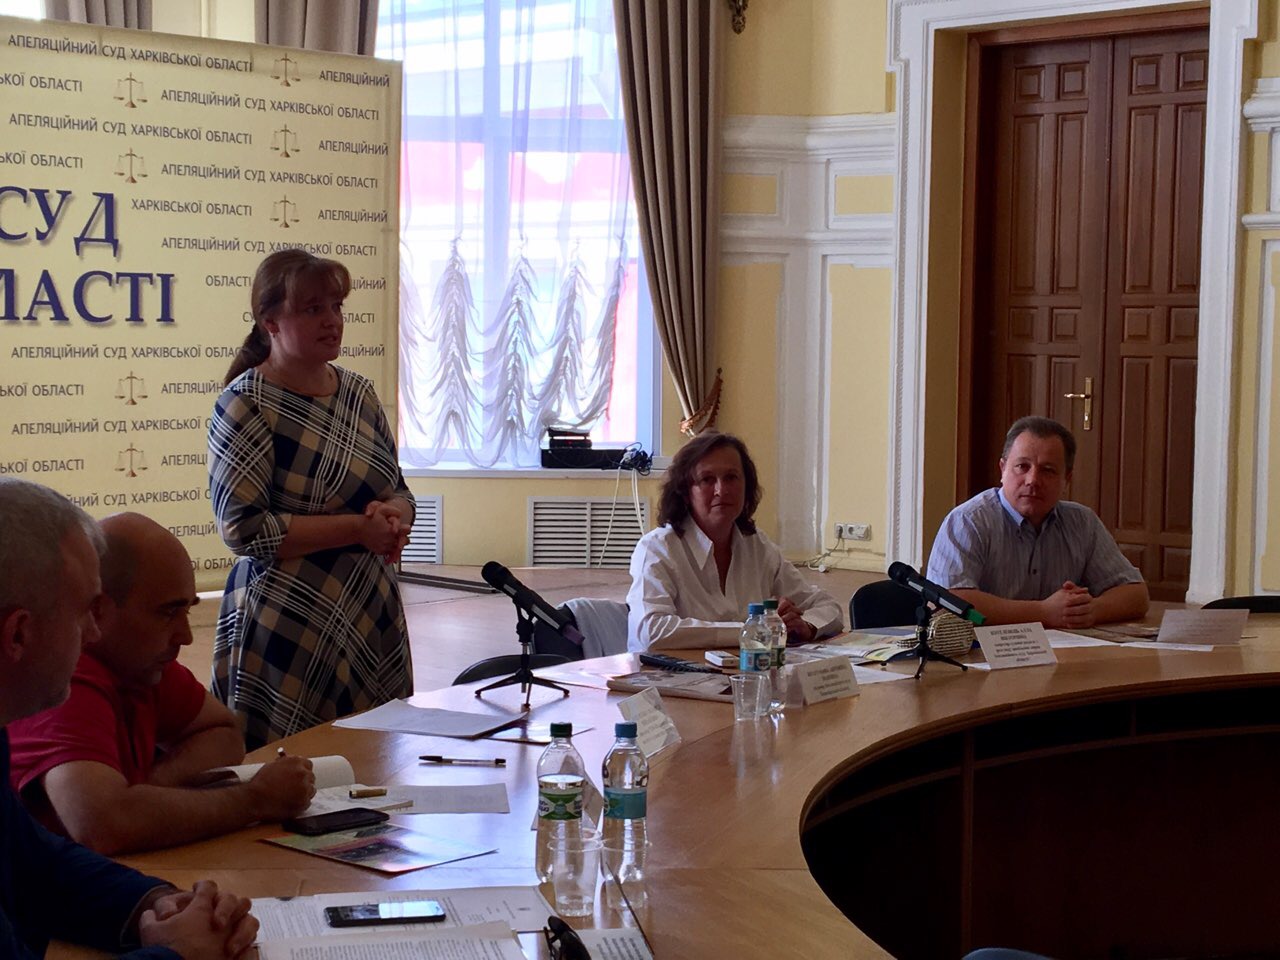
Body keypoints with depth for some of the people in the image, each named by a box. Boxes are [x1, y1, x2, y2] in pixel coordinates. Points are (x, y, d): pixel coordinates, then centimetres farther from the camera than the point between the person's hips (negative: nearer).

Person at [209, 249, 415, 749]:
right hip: (288, 634, -6)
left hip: (373, 623, 6)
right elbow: (244, 529, -16)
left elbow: (400, 493, 18)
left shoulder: (358, 392, 11)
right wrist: (357, 529, -16)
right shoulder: (247, 404, -8)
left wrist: (393, 517, -6)